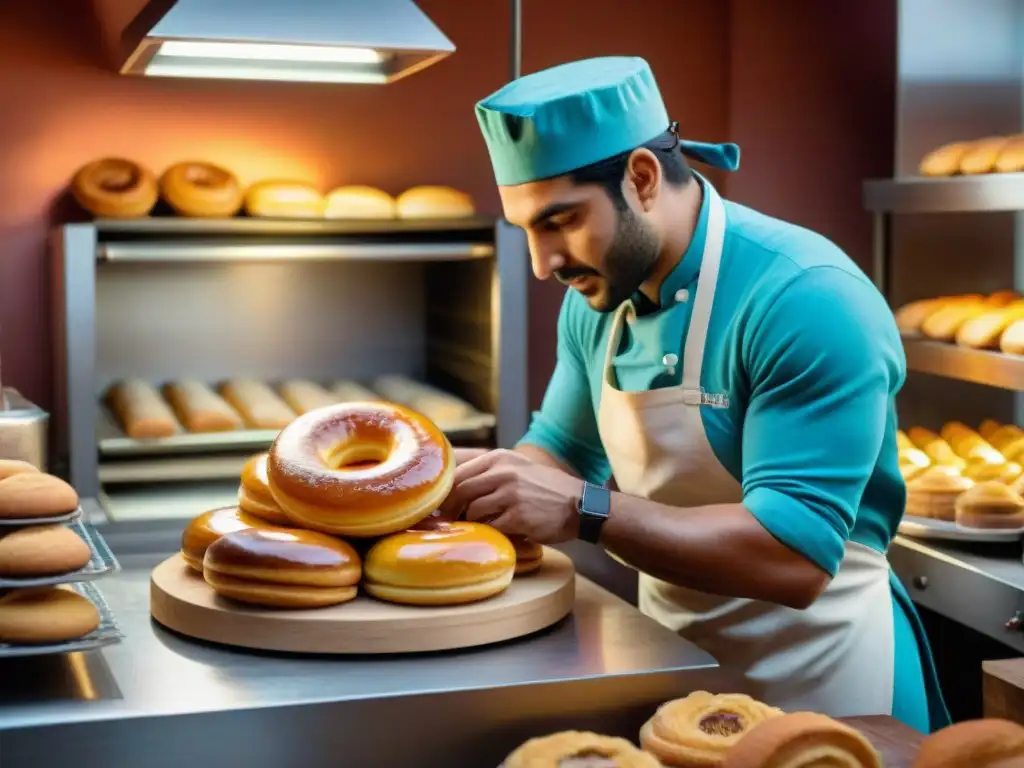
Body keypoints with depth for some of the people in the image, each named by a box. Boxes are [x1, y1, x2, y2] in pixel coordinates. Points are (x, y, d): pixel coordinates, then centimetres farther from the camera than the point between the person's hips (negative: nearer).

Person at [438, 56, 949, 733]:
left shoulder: (809, 300, -26)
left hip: (817, 682, -7)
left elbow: (794, 557, -30)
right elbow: (566, 448, 10)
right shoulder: (597, 297, -3)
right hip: (674, 660, 7)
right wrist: (478, 481, -11)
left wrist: (583, 510, -35)